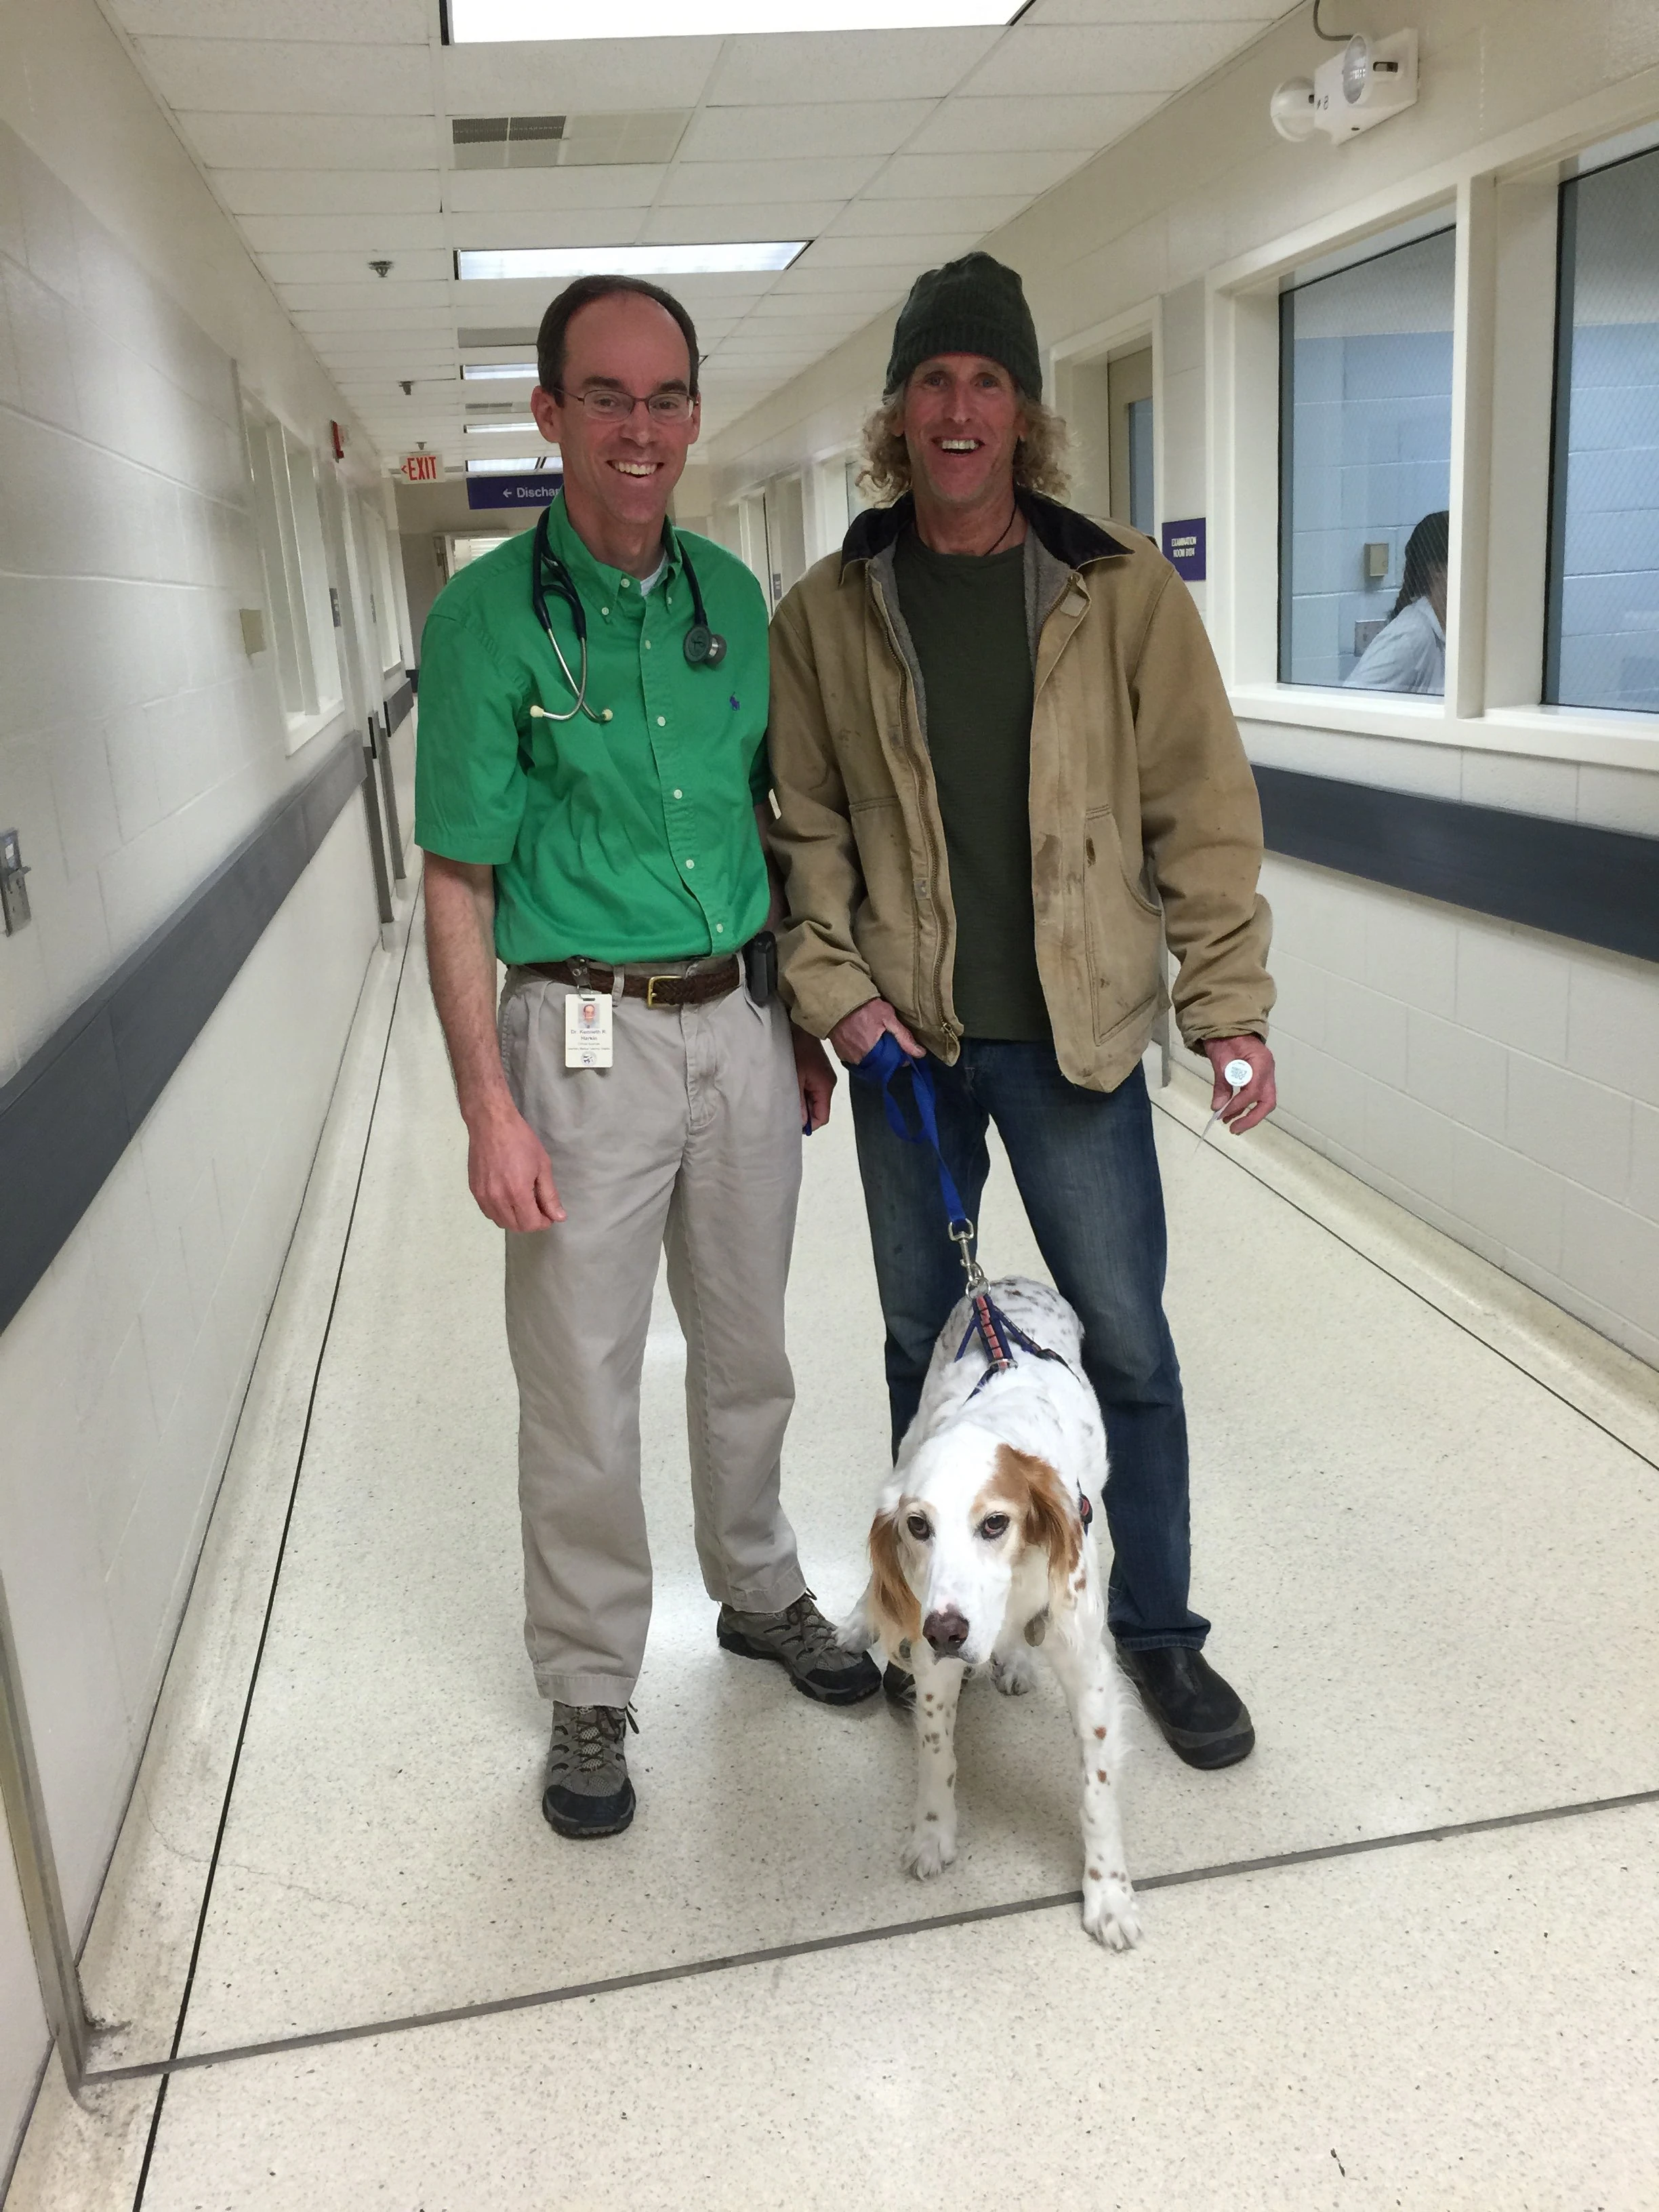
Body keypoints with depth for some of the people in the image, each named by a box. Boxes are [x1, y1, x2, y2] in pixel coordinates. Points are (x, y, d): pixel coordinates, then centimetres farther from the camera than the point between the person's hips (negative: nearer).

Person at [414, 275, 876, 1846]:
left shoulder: (732, 596, 6)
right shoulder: (486, 618, -9)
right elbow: (458, 883, -9)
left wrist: (803, 1025, 12)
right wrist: (488, 1104, -15)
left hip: (741, 1020, 5)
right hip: (587, 1035, -4)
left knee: (746, 1351, 18)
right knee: (582, 1390, 5)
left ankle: (759, 1593, 40)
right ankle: (589, 1688, 25)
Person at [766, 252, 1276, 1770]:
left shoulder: (1125, 592, -3)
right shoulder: (826, 614, 1)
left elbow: (1202, 810, -3)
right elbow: (805, 820, 4)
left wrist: (1231, 1002, -8)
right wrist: (836, 988, -7)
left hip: (1076, 1033, -1)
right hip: (903, 1037, 2)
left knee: (1128, 1344, 7)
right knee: (923, 1336, 16)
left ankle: (1157, 1628, 29)